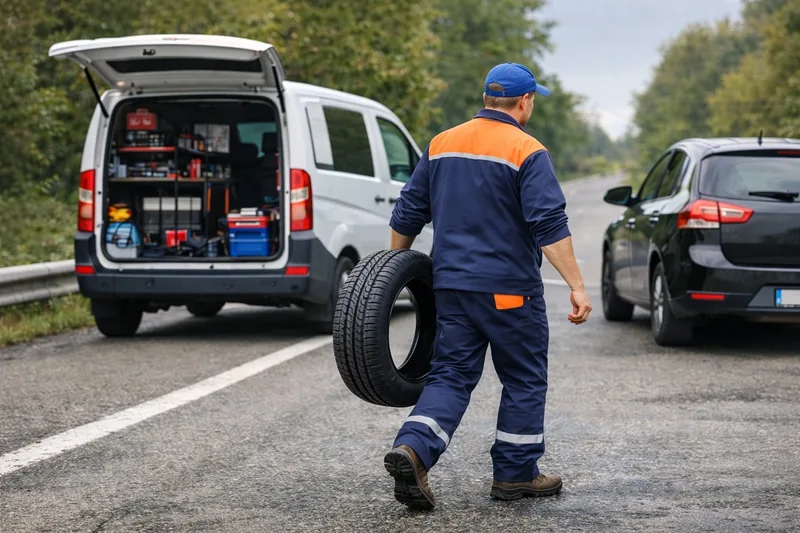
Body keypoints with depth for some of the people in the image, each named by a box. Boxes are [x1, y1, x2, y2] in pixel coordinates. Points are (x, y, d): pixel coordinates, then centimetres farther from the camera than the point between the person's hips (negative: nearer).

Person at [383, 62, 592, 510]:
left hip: (452, 285, 5)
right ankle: (516, 474, 16)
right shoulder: (527, 152, -10)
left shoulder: (441, 145, 9)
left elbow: (408, 215, 12)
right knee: (524, 380, 9)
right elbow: (550, 226, -18)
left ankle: (412, 449, -15)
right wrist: (577, 286, -17)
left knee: (451, 376, 6)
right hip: (509, 289, -5)